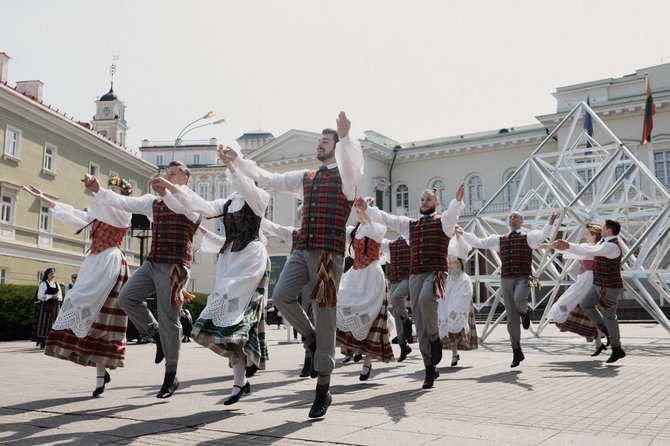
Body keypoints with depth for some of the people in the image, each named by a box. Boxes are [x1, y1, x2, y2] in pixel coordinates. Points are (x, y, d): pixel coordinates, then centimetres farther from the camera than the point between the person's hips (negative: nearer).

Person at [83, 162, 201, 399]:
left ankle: (171, 377, 9)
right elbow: (123, 202, 13)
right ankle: (156, 335, 10)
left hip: (174, 266, -6)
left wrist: (166, 193, -47)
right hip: (152, 263, 6)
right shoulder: (153, 202, 19)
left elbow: (183, 206, -26)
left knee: (168, 320, -4)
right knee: (126, 297, -13)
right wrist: (98, 190, -3)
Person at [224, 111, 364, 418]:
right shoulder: (305, 178, 22)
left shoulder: (345, 175, 3)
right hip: (302, 250, 6)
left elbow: (353, 161, -21)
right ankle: (310, 338, 12)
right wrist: (237, 161, 27)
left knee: (323, 314, -5)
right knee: (280, 296, -16)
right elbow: (268, 179, 28)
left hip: (329, 252, -5)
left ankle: (323, 389, 5)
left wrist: (345, 137, -40)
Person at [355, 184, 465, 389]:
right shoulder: (410, 224, 22)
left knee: (425, 300, -35)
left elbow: (453, 212, -14)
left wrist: (458, 200, -36)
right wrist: (366, 208, 7)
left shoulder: (442, 221, 8)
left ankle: (435, 338, -7)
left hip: (435, 272, -5)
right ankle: (430, 369, 8)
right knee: (420, 325, 1)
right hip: (415, 274, 5)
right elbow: (386, 219, 19)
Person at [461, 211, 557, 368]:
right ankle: (517, 352, 9)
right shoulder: (500, 240, 19)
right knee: (512, 316, 1)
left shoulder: (528, 237, 8)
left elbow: (542, 235, -13)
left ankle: (524, 312, 6)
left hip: (523, 278, -3)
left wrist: (550, 223, -32)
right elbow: (478, 242, 18)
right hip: (506, 279, 3)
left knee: (519, 300, -34)